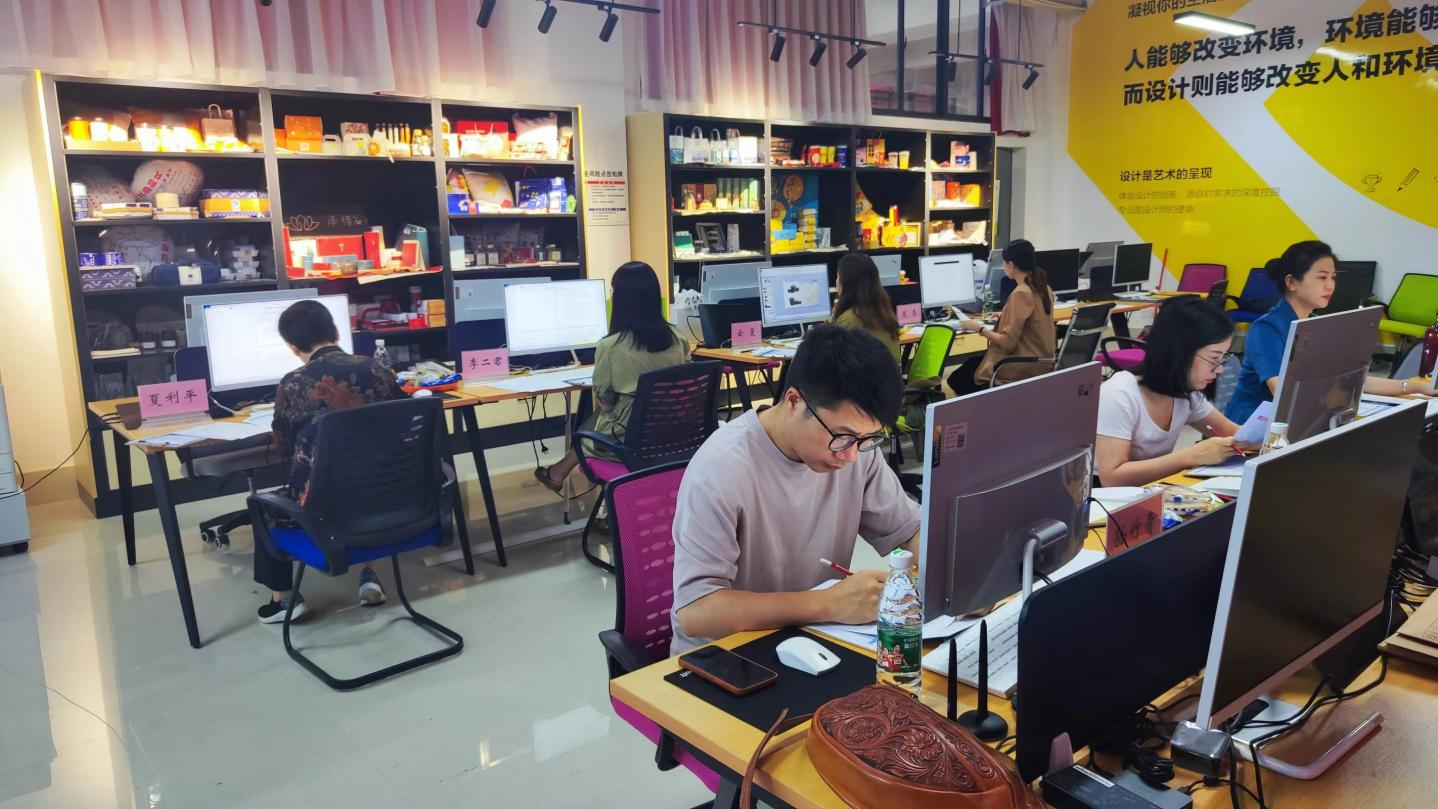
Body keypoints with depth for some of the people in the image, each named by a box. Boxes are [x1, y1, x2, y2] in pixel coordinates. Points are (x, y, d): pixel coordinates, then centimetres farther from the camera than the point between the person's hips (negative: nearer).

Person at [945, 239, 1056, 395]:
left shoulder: (1021, 293, -22)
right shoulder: (1043, 287, 6)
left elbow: (1008, 343, -23)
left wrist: (980, 328, -10)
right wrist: (1007, 316, 22)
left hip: (1027, 365, -9)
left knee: (958, 378, 4)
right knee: (971, 363, 22)